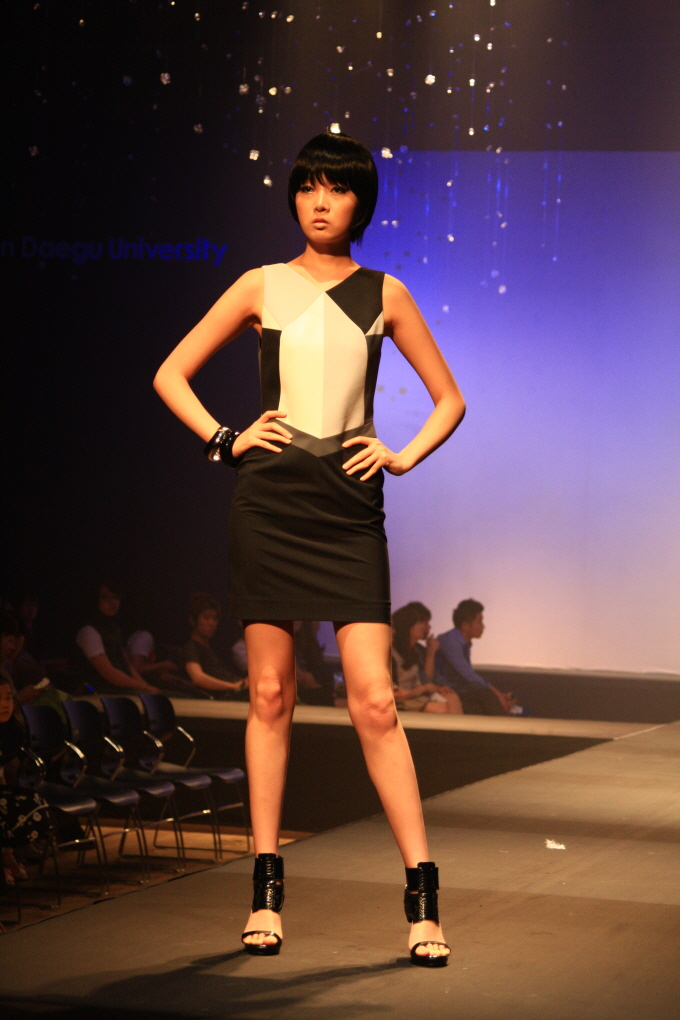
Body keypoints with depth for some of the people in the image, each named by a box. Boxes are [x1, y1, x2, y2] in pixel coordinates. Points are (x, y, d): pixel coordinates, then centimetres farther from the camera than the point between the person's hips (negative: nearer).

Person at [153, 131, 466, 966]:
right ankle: (266, 888, 10)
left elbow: (449, 399, 17)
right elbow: (170, 375, 13)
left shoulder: (384, 294, 9)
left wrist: (405, 455, 2)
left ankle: (422, 898, -5)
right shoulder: (263, 287, 8)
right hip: (268, 501, 1)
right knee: (270, 694, 3)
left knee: (375, 702, -7)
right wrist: (224, 440, 0)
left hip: (350, 507, 0)